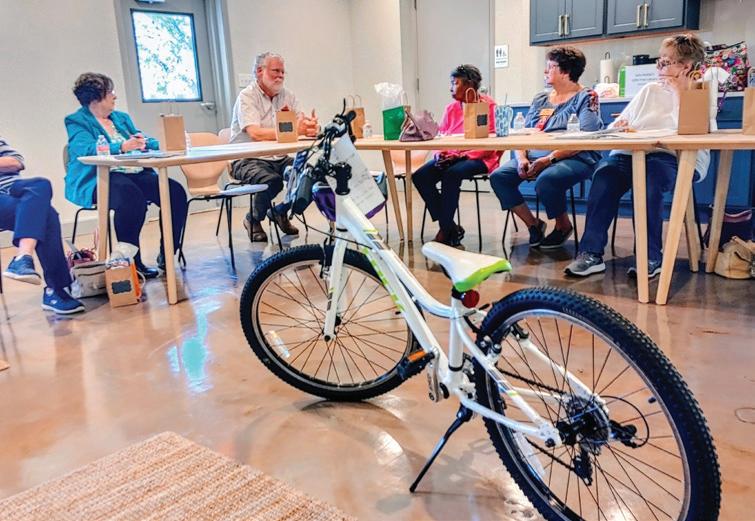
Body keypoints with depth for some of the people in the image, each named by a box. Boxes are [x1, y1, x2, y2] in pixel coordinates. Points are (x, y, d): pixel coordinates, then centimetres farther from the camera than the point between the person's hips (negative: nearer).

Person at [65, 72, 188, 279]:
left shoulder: (121, 118, 25)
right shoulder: (76, 122, 4)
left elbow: (145, 142, 20)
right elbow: (87, 149, -15)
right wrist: (122, 147, -28)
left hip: (136, 174, 6)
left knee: (176, 192, -19)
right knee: (132, 196, -38)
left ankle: (166, 257, -11)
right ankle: (131, 262, -27)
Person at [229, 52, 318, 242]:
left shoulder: (287, 95, 9)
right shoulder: (247, 97, -10)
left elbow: (303, 125, 0)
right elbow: (256, 133, -25)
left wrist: (311, 127, -26)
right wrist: (293, 131, -33)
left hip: (279, 158, 6)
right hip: (248, 160, -6)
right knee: (272, 180, -34)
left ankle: (280, 212, 11)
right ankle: (253, 219, -1)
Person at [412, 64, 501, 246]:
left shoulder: (488, 106, -4)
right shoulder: (451, 108, 15)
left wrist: (461, 156, -20)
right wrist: (440, 154, -11)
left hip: (478, 159, -6)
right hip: (450, 157, 6)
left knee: (451, 174, -35)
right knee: (420, 176, -18)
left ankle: (445, 230, -19)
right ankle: (451, 227, -11)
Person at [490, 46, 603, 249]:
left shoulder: (586, 97, 2)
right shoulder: (540, 99, 20)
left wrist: (549, 159, -22)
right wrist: (522, 158, -7)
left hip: (574, 159, -6)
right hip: (534, 158, 6)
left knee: (546, 180, -37)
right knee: (498, 176, -18)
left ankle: (563, 225, -5)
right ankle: (533, 225, -2)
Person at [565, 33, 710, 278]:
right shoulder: (650, 90, 22)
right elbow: (618, 124, 20)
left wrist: (678, 93, -5)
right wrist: (620, 129, -3)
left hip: (680, 159, -4)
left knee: (648, 176, -38)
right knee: (605, 172, -29)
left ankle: (651, 257, -29)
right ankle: (591, 253, -32)